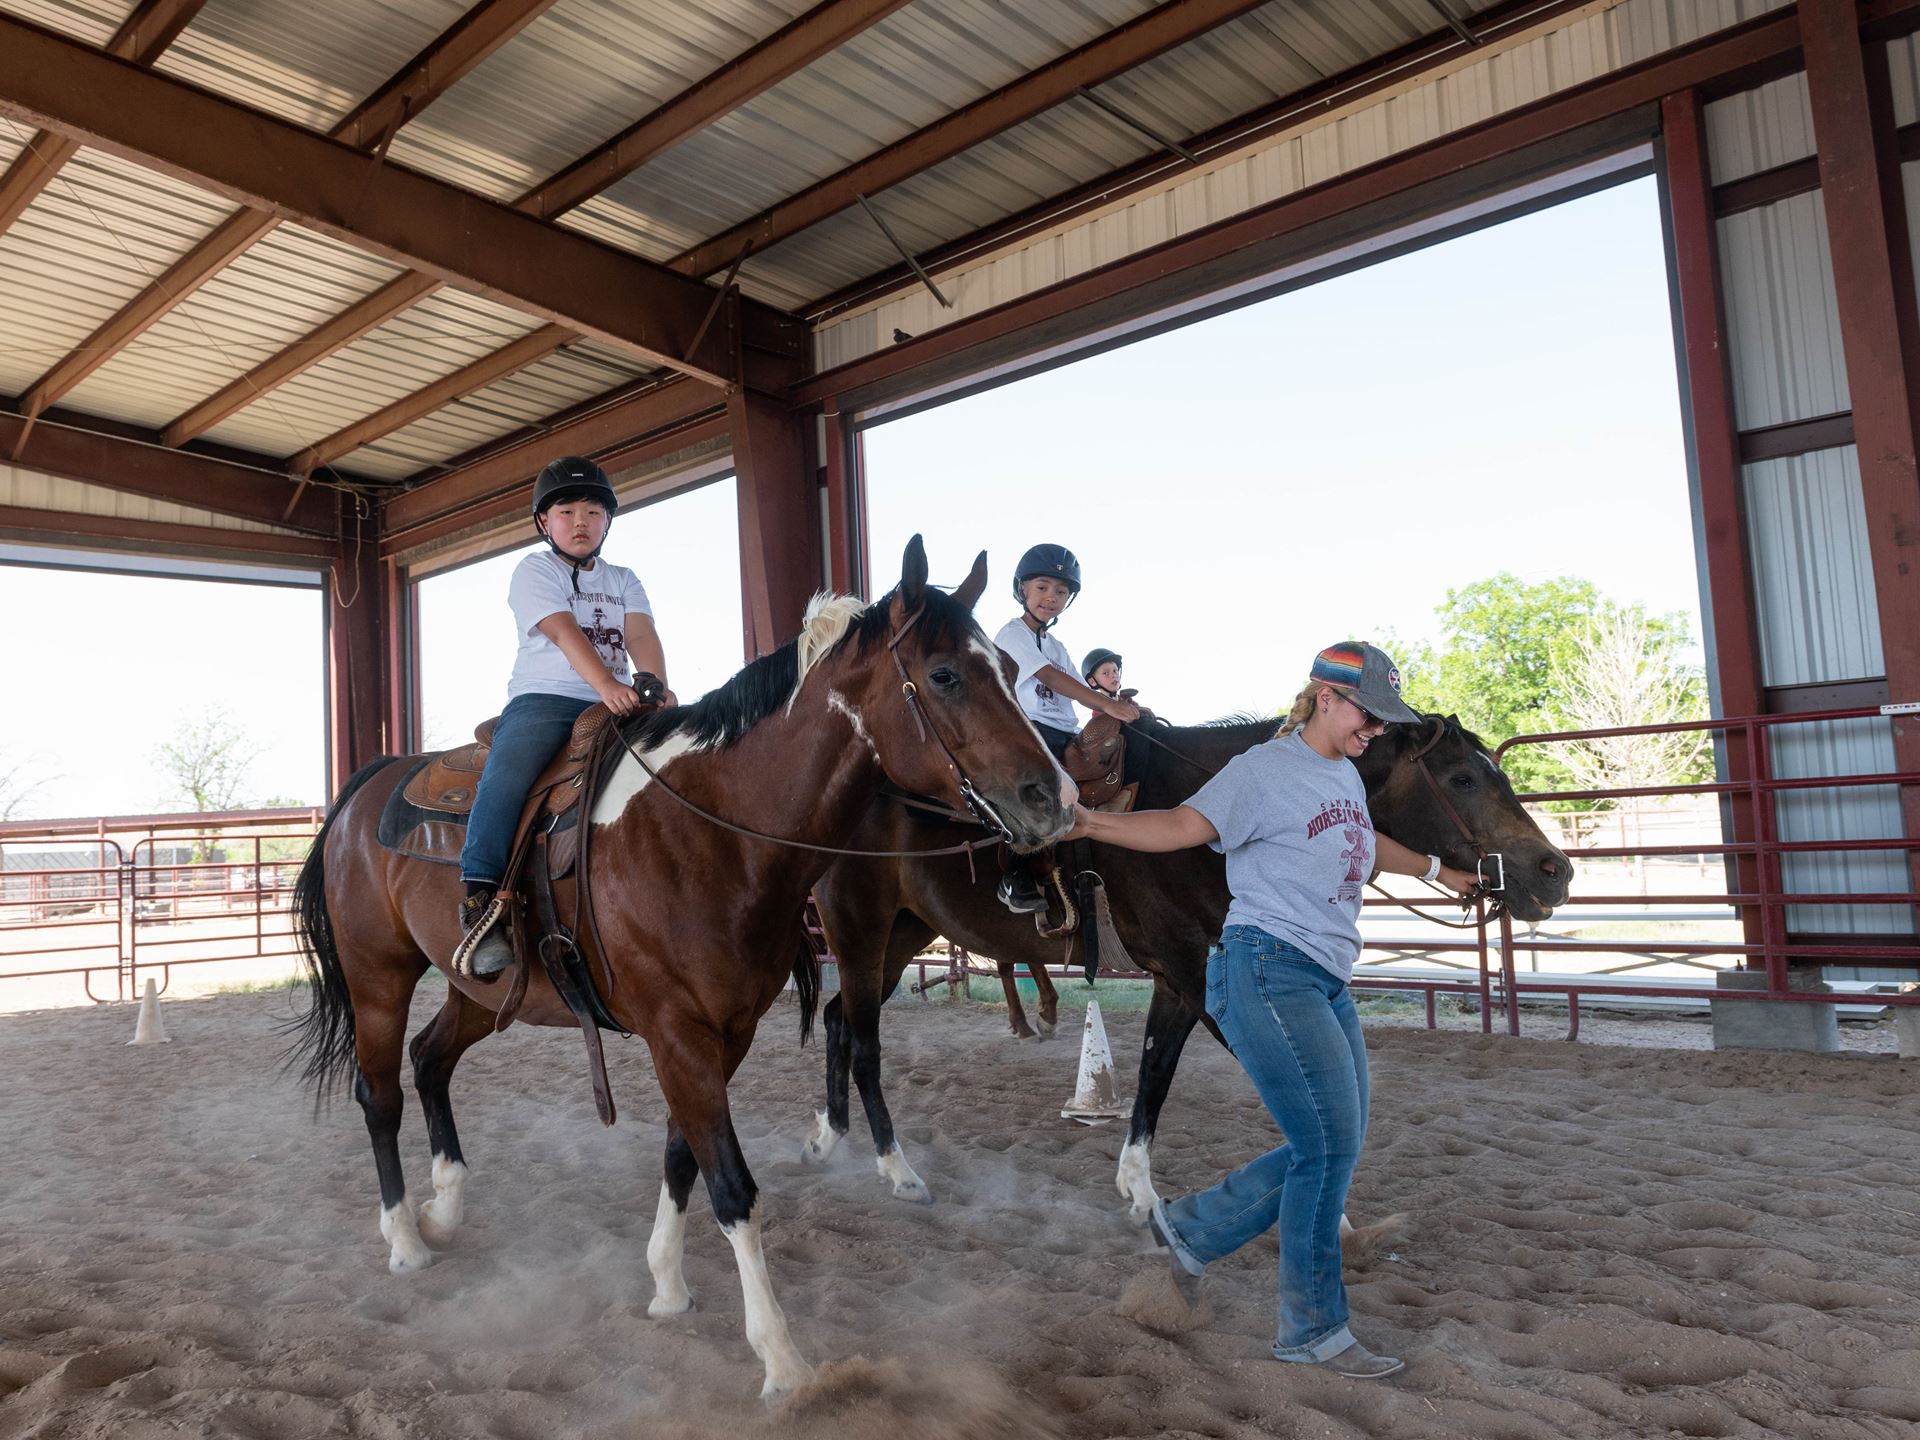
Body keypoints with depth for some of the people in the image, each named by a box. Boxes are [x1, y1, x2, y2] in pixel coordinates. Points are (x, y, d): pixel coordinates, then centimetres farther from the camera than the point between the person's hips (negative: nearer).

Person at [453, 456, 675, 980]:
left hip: (615, 702, 4)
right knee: (507, 776, -32)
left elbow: (641, 635, 0)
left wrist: (656, 687, -22)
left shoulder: (623, 580, 21)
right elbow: (565, 632, -13)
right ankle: (480, 899, -33)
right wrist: (606, 685, -30)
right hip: (543, 698, -4)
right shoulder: (533, 570, 7)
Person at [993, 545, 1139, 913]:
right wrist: (1107, 704, -23)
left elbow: (1081, 690, 17)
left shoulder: (1057, 647, 26)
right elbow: (1049, 677, -14)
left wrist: (1126, 708, -2)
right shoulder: (1012, 634, 0)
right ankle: (1016, 878, -33)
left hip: (1065, 735, 9)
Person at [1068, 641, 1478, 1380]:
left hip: (1327, 983, 10)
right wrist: (1090, 823, -34)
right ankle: (1313, 1327, 8)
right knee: (1328, 1141, -9)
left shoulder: (1347, 776, 17)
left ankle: (1192, 1228, 25)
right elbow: (1181, 825, -18)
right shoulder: (1265, 769, -8)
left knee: (1334, 1148, 11)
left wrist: (1435, 868, 50)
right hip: (1268, 971, -9)